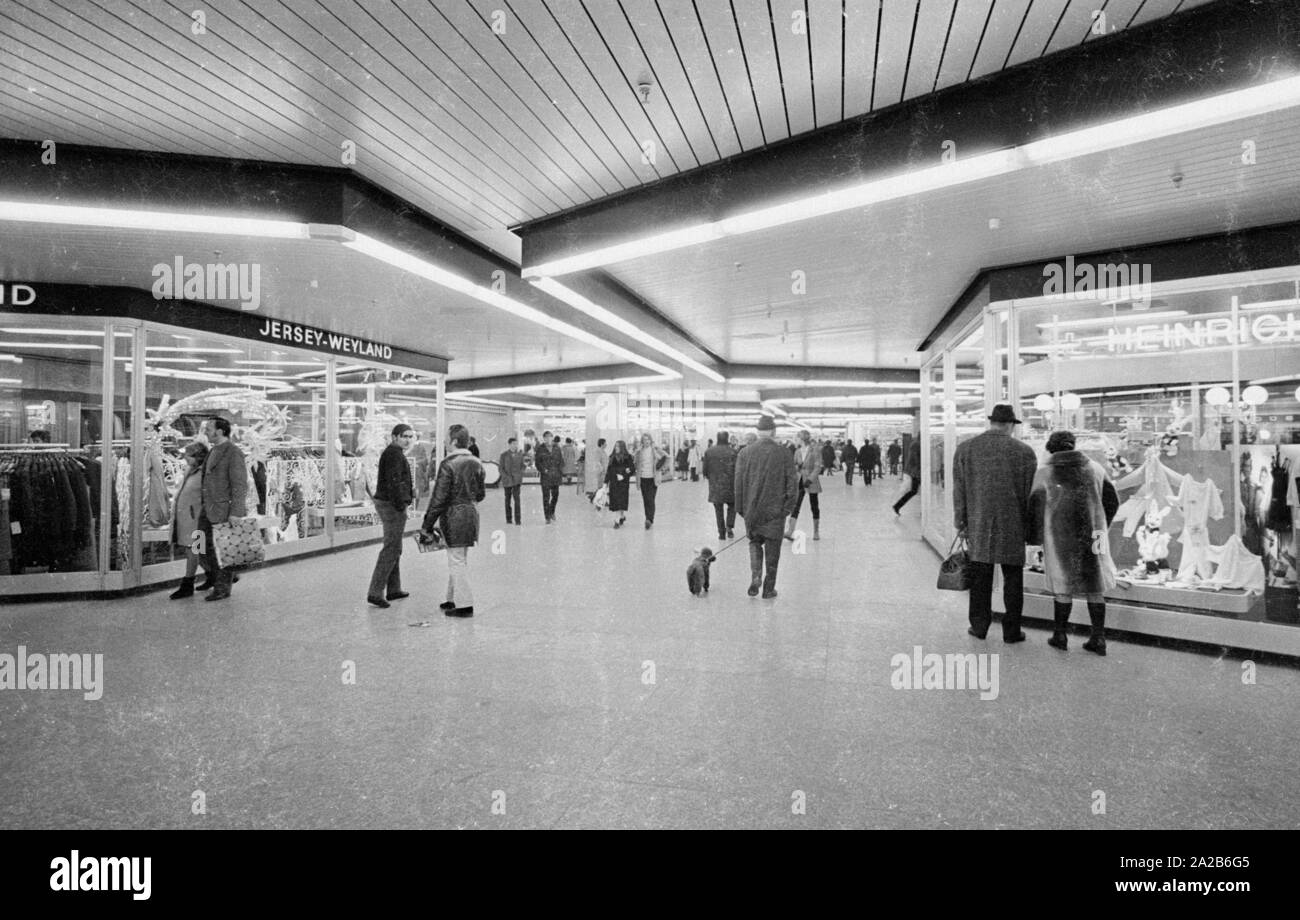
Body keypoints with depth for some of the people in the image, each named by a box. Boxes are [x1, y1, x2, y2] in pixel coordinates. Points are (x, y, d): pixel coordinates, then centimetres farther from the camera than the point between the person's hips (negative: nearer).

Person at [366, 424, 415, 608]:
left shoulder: (390, 452, 18)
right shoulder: (395, 453, -15)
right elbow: (394, 481, -23)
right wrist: (400, 506, -22)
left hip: (385, 503, 11)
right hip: (393, 505, -11)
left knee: (395, 549, 17)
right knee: (390, 549, -8)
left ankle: (393, 589, 25)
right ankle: (375, 593, -7)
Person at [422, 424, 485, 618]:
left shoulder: (448, 464, -15)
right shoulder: (476, 463, 6)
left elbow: (439, 498, -16)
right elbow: (481, 494, 12)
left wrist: (427, 524, -9)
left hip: (453, 515, -7)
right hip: (471, 513, 7)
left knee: (457, 560, 1)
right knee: (461, 559, 18)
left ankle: (464, 605, 6)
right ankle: (454, 598, 29)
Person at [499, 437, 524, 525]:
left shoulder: (520, 455, 6)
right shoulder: (504, 455, -2)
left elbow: (522, 466, 13)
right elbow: (501, 468, -2)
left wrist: (520, 475, -2)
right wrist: (507, 477, -12)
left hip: (517, 480, 0)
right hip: (507, 480, 0)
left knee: (517, 498, -11)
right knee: (508, 499, 10)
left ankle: (518, 519, -10)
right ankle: (508, 519, 21)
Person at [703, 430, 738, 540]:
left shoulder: (709, 452, -1)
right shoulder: (731, 452, -9)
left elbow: (705, 469, 0)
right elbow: (735, 470, -10)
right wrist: (735, 484, 4)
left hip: (714, 486, 2)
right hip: (728, 485, -2)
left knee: (718, 509, 10)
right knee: (732, 506, 18)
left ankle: (721, 533, 11)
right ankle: (729, 527, 1)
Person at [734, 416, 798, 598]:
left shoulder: (745, 452, -2)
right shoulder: (784, 453, -5)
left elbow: (738, 482, -1)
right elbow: (792, 482, -6)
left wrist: (740, 508, 6)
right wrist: (788, 507, 2)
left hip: (751, 510, 1)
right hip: (775, 510, -1)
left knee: (755, 542, 20)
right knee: (772, 549, 9)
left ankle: (755, 575, 0)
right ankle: (769, 588, 15)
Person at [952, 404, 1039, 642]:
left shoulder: (965, 449, -1)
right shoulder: (1024, 451, -4)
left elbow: (959, 491, 2)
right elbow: (1031, 494, -1)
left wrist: (960, 522, 8)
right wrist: (1029, 528, 8)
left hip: (977, 527, 1)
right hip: (1013, 527, -1)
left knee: (980, 579, 10)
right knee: (1013, 580, 10)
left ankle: (979, 626, 19)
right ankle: (1011, 630, 17)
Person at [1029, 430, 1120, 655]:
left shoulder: (1044, 473, -6)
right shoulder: (1095, 468, 5)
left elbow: (1036, 508, -7)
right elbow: (1112, 501, 11)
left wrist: (1035, 539, 4)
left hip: (1059, 538, -2)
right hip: (1091, 535, 3)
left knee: (1064, 586, 9)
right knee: (1094, 587, 11)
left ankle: (1060, 635, 16)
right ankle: (1099, 639, 14)